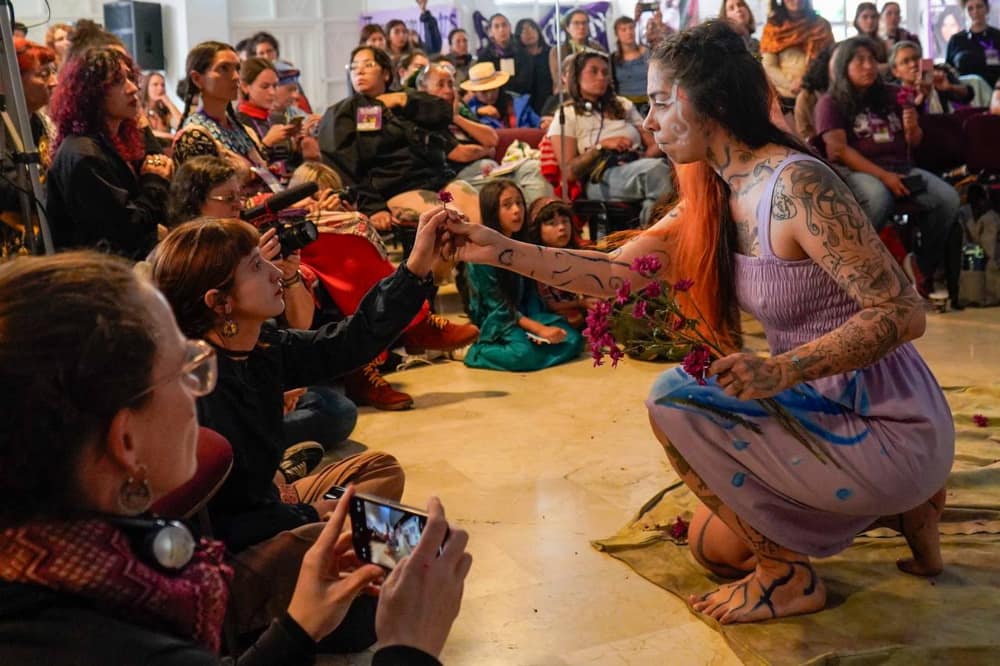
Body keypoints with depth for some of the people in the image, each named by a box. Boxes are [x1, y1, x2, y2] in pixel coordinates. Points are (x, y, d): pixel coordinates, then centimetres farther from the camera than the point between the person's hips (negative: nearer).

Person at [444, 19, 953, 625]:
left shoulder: (796, 185, -24)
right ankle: (900, 504, 23)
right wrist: (498, 249, -5)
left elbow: (903, 312, -26)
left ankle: (790, 574, -1)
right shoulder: (711, 200, 2)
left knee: (675, 398, -19)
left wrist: (780, 370, -36)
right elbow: (615, 272, 1)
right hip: (828, 410, 9)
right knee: (714, 544, 20)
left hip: (890, 428, -9)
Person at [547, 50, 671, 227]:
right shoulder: (566, 115, 9)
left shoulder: (624, 106, 24)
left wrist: (642, 158, -8)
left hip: (638, 167, 5)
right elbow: (570, 172, 0)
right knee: (656, 167, -36)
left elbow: (654, 144, 15)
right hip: (601, 180, -4)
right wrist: (601, 146, -10)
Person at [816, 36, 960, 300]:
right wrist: (883, 175, -19)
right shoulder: (831, 103, 2)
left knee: (948, 199, -20)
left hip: (901, 168, 5)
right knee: (879, 198, -39)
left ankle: (925, 268, -4)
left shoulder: (892, 95, 15)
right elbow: (839, 150, -10)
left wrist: (913, 129, -7)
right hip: (856, 171, -5)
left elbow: (913, 144, 19)